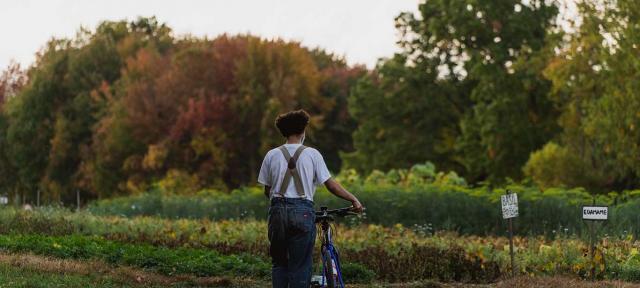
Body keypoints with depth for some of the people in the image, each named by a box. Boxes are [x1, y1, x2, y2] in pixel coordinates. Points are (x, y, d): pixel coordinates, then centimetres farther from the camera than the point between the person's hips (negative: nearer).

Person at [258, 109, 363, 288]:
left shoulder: (272, 155, 8)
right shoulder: (312, 154, 2)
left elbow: (267, 191, 11)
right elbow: (331, 185, 0)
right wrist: (354, 200, 9)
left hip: (278, 211, 2)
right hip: (303, 212, -2)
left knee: (279, 263, 12)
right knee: (300, 266, 1)